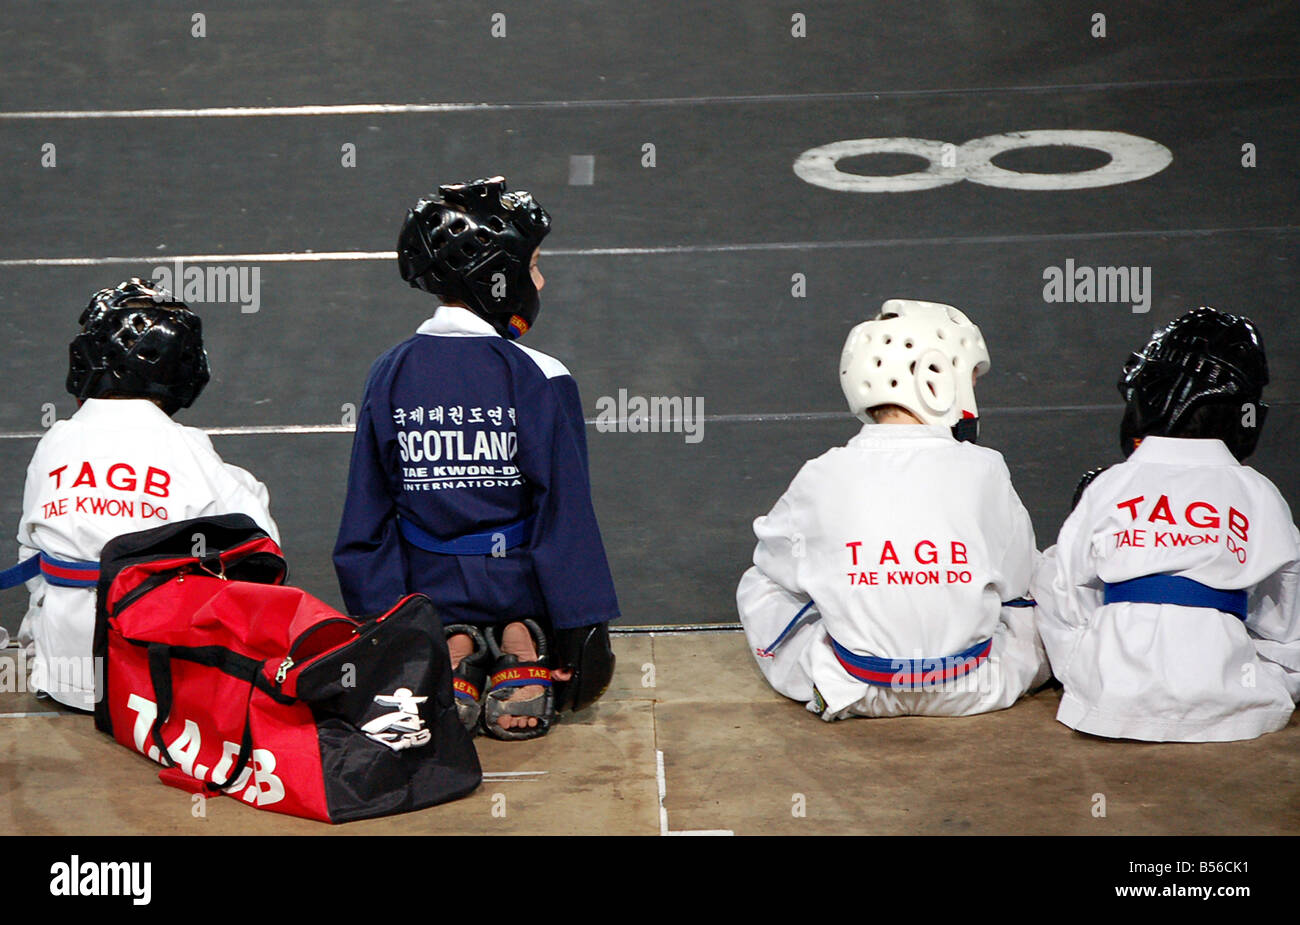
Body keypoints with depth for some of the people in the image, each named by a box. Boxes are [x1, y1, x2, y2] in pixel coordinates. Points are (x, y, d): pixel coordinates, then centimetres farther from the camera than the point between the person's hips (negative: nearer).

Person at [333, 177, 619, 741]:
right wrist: (584, 631, -7)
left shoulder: (390, 374, -4)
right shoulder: (539, 378, -15)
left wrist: (378, 619, 8)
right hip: (518, 584, -3)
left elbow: (367, 514, 0)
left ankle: (452, 651, -4)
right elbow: (567, 518, -14)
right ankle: (524, 648, -8)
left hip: (428, 591, 3)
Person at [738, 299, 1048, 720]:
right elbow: (1018, 579, 2)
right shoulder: (982, 470, -11)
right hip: (970, 693, 0)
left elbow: (778, 562, 8)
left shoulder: (823, 476, -9)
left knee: (758, 584, 21)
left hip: (854, 693, 0)